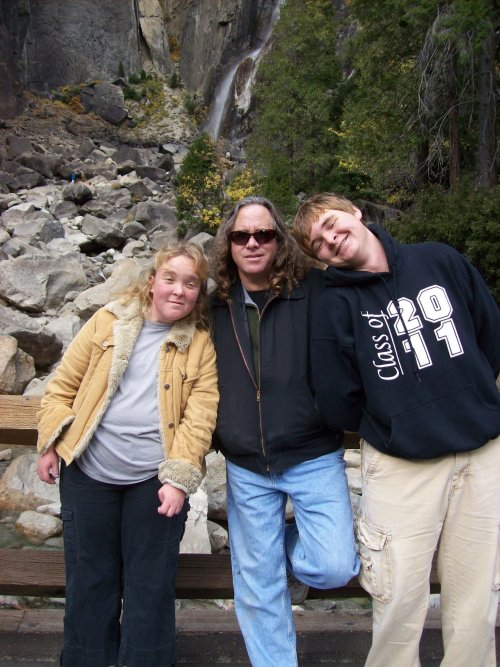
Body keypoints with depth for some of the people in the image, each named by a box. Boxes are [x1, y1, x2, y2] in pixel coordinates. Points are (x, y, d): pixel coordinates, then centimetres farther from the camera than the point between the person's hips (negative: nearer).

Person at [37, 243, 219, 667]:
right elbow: (64, 384, 5)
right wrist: (50, 443, 1)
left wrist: (178, 477, -14)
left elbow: (200, 414, -8)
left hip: (154, 479, -1)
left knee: (151, 585, 10)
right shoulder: (110, 321, 1)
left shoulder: (201, 343, -2)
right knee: (89, 579, 15)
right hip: (89, 473, 2)